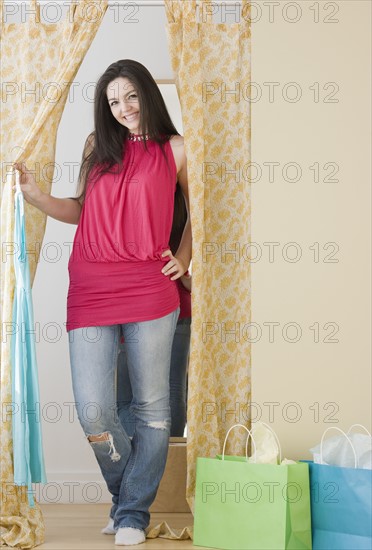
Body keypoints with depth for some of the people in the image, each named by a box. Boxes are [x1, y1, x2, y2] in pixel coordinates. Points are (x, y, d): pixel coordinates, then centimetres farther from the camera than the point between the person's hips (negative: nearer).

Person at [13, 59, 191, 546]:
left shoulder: (175, 149, 8)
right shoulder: (97, 145, 14)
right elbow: (81, 210, 17)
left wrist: (183, 258, 5)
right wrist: (37, 196, 2)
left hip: (150, 291, -1)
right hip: (91, 292, 2)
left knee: (152, 407, 3)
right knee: (94, 413, -5)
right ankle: (126, 493, 21)